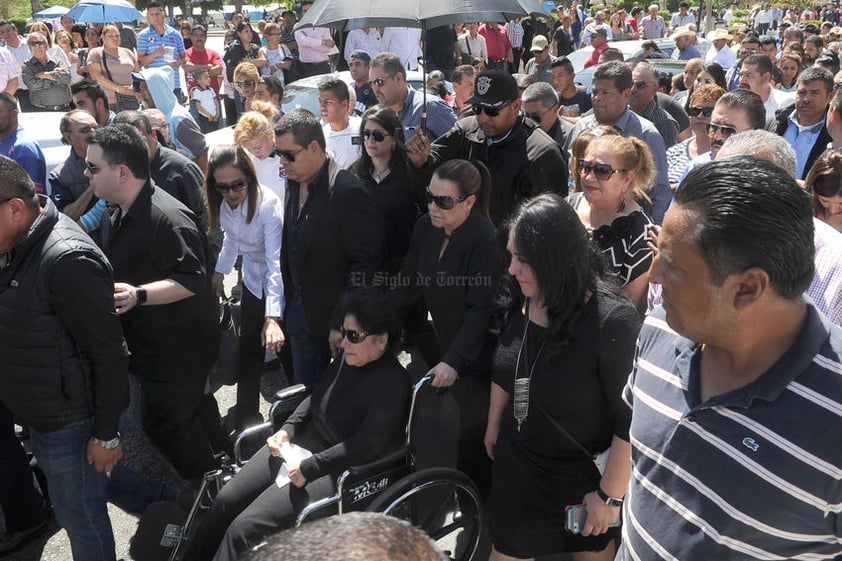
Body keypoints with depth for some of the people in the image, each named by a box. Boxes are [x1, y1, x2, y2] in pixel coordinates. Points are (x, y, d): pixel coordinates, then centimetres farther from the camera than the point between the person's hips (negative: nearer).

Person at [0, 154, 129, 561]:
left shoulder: (67, 259, -25)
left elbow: (110, 355, -23)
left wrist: (106, 434, -18)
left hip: (67, 421, -8)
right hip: (42, 416, 8)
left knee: (82, 522, 9)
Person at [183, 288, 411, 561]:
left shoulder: (393, 383, -22)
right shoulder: (348, 356, 1)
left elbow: (366, 446, -26)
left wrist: (308, 469, -23)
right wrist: (287, 429, 0)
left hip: (339, 471, -8)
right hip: (303, 442, 8)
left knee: (245, 528, -16)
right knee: (227, 499, 1)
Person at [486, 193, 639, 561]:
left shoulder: (612, 322, -29)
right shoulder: (520, 303, -10)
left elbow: (631, 420, -23)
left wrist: (610, 494, -17)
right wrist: (493, 426, 19)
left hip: (583, 474, -5)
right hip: (516, 461, 5)